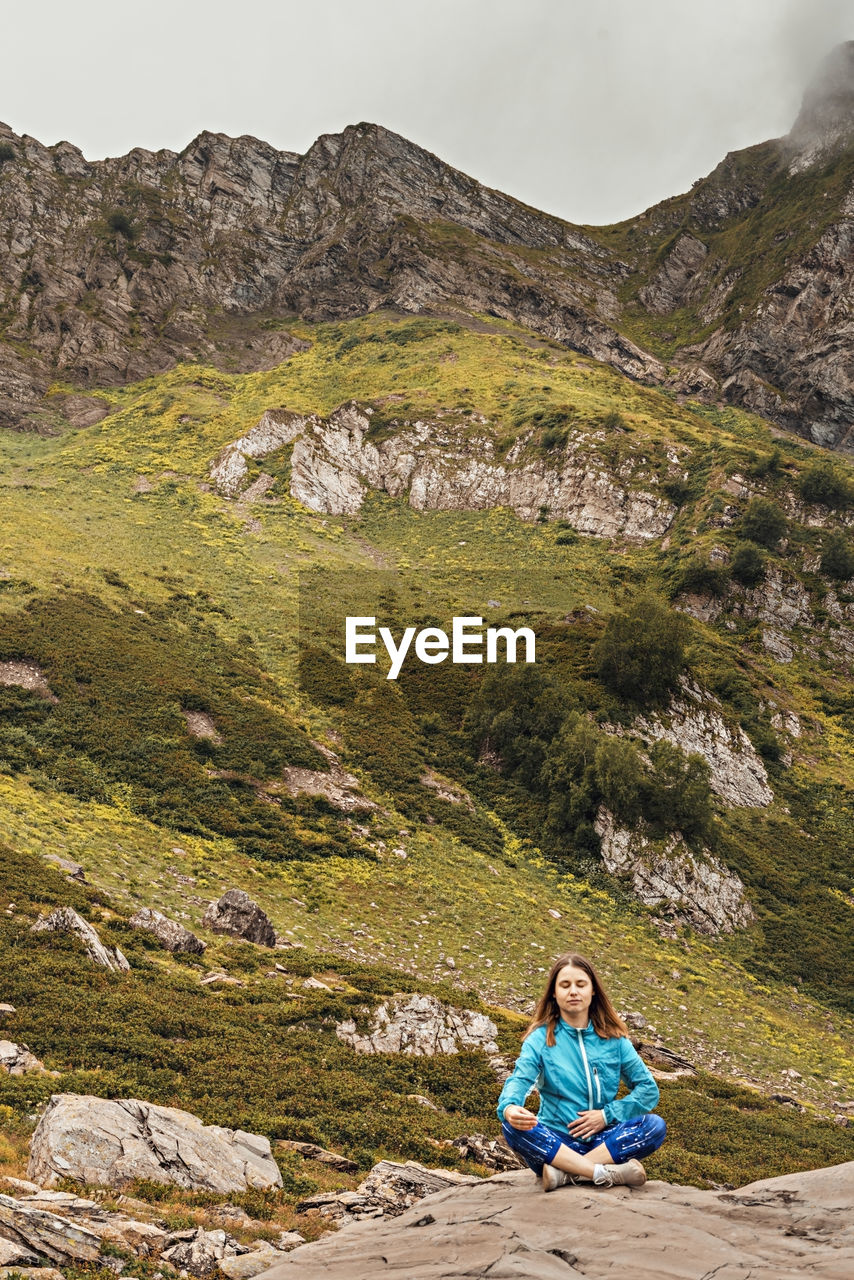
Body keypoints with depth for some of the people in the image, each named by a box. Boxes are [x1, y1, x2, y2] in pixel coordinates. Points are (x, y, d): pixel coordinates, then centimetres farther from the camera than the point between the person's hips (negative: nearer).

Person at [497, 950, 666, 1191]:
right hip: (555, 1143, -2)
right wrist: (509, 1108, -38)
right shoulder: (540, 1039, 1)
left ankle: (565, 1172, -29)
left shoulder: (613, 1038, 7)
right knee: (512, 1127, -30)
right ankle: (606, 1173, -34)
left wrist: (608, 1115, -8)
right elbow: (519, 1080, -15)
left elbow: (648, 1089, 6)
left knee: (655, 1125, -23)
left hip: (602, 1142, 2)